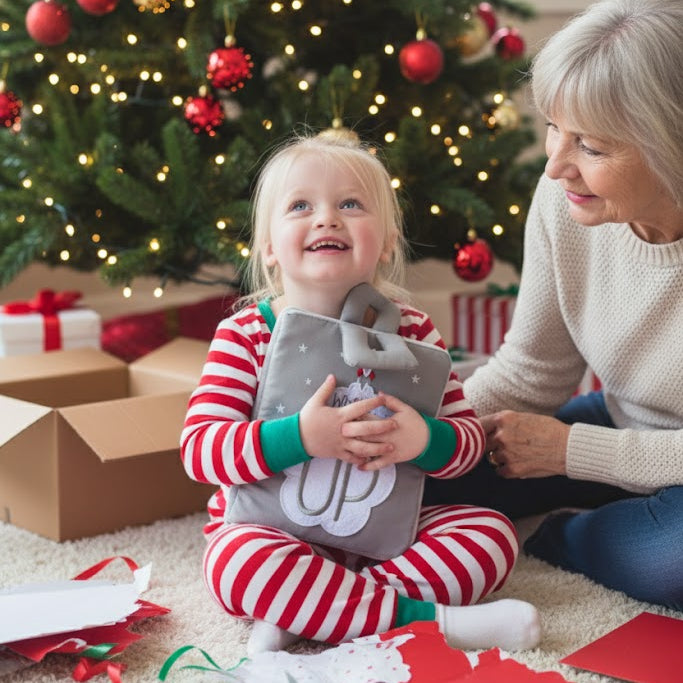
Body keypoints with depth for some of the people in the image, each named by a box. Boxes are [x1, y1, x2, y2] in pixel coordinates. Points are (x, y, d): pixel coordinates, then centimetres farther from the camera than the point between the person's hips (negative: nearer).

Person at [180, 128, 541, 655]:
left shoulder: (412, 331, 0)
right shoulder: (245, 336, -8)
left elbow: (469, 436, 2)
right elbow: (199, 447, -17)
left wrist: (425, 439, -23)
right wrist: (299, 437, -32)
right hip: (275, 527, -3)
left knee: (492, 533, -15)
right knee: (237, 562, -34)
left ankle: (300, 616, -24)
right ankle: (426, 618, -28)